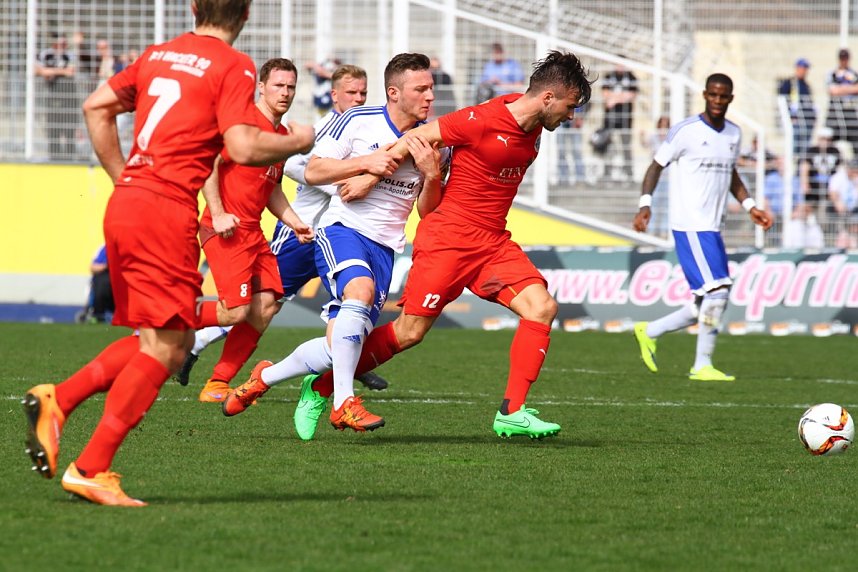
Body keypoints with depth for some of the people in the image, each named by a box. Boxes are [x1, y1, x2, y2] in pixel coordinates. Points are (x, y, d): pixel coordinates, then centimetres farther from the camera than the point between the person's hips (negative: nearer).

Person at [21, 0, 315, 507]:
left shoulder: (158, 55, 16)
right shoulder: (233, 67, -5)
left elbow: (96, 107, 22)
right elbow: (243, 147, -15)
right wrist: (298, 142, 2)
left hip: (125, 204, 8)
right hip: (166, 212, -8)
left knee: (173, 343, 16)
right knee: (165, 347, -4)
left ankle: (57, 400, 5)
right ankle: (91, 469, -10)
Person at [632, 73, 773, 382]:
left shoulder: (733, 134, 13)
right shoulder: (686, 131, -8)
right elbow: (657, 166, -3)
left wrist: (750, 206, 17)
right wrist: (645, 204, -15)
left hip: (712, 229, 8)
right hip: (690, 226, -8)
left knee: (709, 304, 7)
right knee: (717, 291, -15)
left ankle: (650, 332, 24)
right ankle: (702, 366, -7)